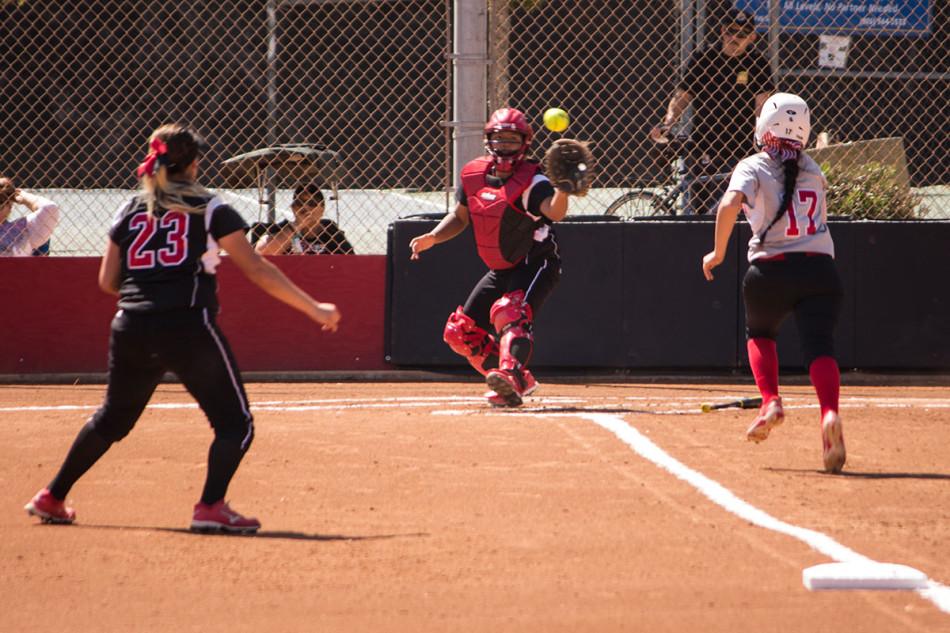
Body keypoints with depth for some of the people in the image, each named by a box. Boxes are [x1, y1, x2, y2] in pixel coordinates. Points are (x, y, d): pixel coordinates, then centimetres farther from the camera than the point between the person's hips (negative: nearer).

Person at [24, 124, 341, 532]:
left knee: (113, 417, 23)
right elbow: (255, 269, -1)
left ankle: (52, 498, 28)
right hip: (188, 327, -5)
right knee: (234, 422, 2)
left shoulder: (130, 212, 13)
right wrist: (314, 309, 3)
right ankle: (211, 506, -16)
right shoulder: (209, 209, 3)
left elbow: (107, 281, 12)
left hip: (131, 330, 5)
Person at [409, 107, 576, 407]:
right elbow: (460, 216, 14)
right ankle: (520, 380, 16)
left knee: (511, 312, -36)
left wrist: (563, 188, -60)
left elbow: (554, 212, -39)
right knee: (460, 331, 7)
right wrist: (432, 238, -2)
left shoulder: (530, 180, -21)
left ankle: (510, 375, -54)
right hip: (500, 270, 8)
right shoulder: (473, 174, -1)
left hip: (536, 264, -8)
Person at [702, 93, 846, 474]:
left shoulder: (753, 168, 1)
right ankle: (830, 414, -35)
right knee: (819, 345, -8)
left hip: (770, 272, -1)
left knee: (759, 333, 26)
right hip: (819, 268, 1)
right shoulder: (813, 171, 14)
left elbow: (730, 203, -16)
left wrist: (718, 253, -8)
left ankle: (770, 402, 6)